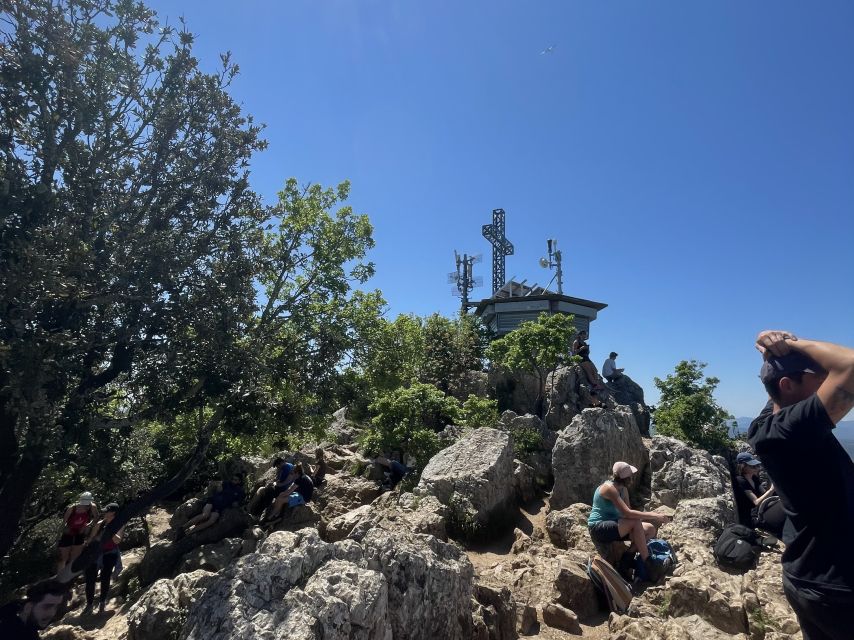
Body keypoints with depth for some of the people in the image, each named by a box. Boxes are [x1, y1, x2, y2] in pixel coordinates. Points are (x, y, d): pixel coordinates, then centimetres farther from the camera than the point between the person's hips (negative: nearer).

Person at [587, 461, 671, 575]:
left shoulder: (623, 489, 8)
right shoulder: (609, 488, -21)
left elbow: (629, 512, 1)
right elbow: (627, 513, -30)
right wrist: (655, 516, -28)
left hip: (612, 526, 10)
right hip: (598, 529, -9)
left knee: (650, 529, -3)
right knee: (635, 523, -30)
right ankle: (647, 563, -18)